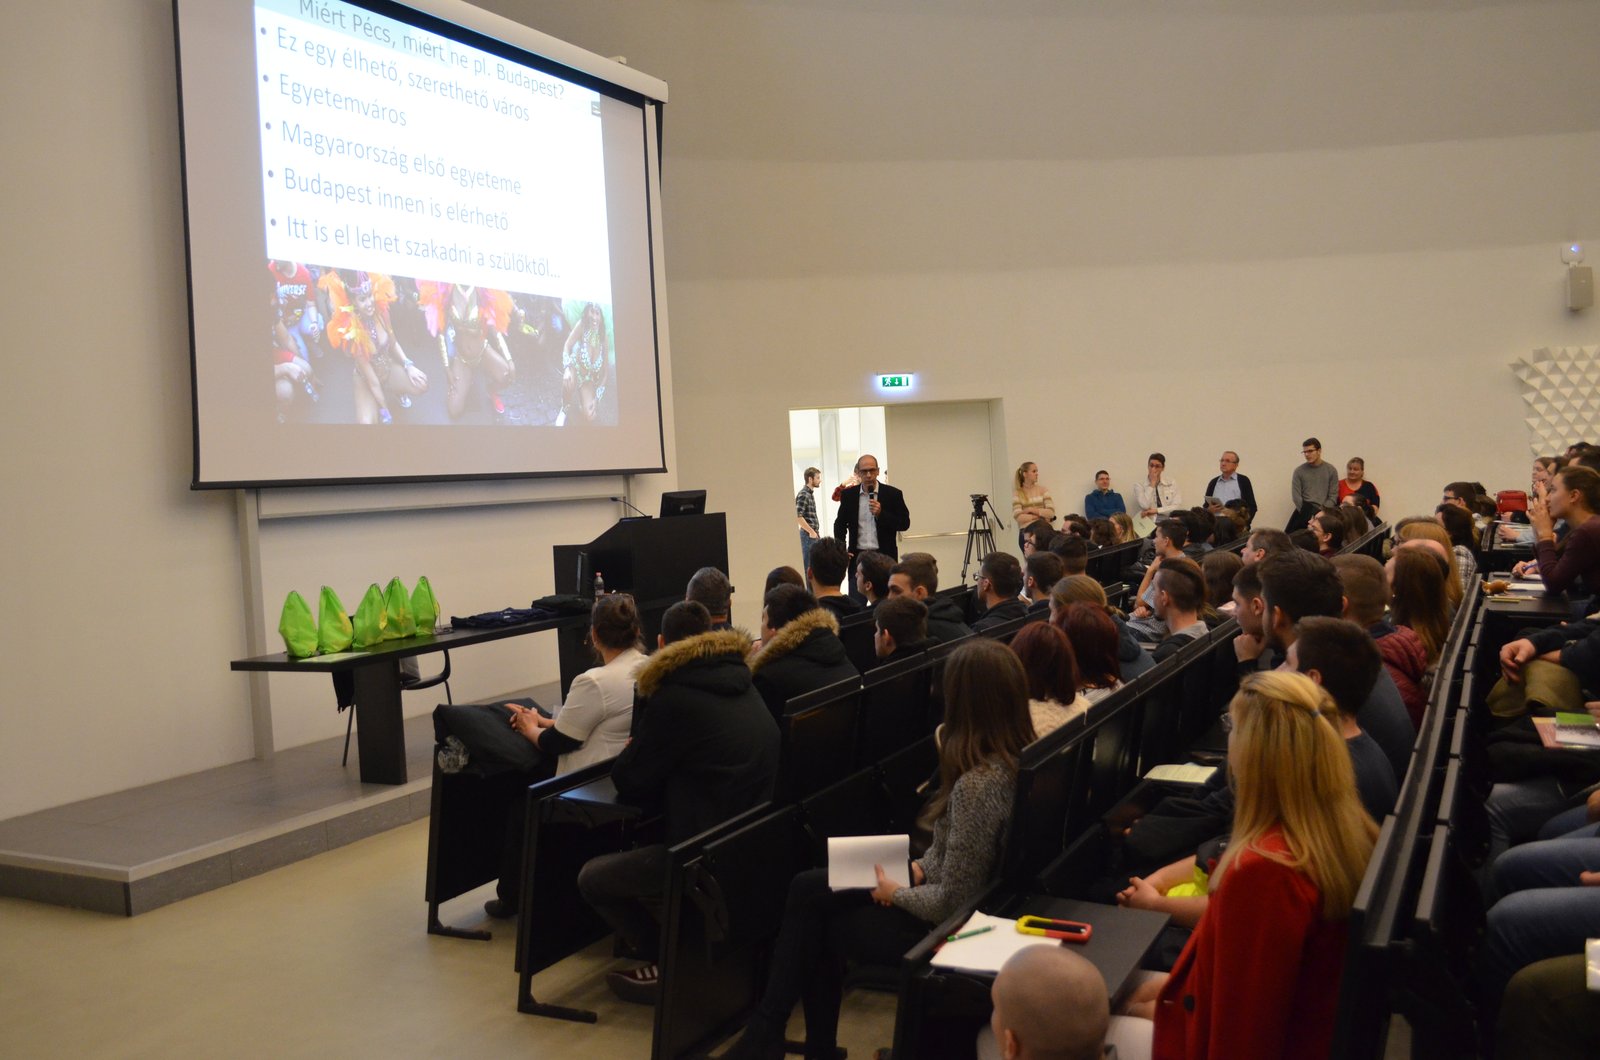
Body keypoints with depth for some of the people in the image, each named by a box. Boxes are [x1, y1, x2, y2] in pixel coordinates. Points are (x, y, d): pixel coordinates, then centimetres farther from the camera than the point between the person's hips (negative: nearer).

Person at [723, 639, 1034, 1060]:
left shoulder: (977, 783, -31)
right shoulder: (1018, 757, -3)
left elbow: (953, 903, -26)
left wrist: (897, 893, -9)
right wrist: (920, 867, 3)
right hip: (957, 893, 8)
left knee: (822, 928, 12)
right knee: (807, 888, 11)